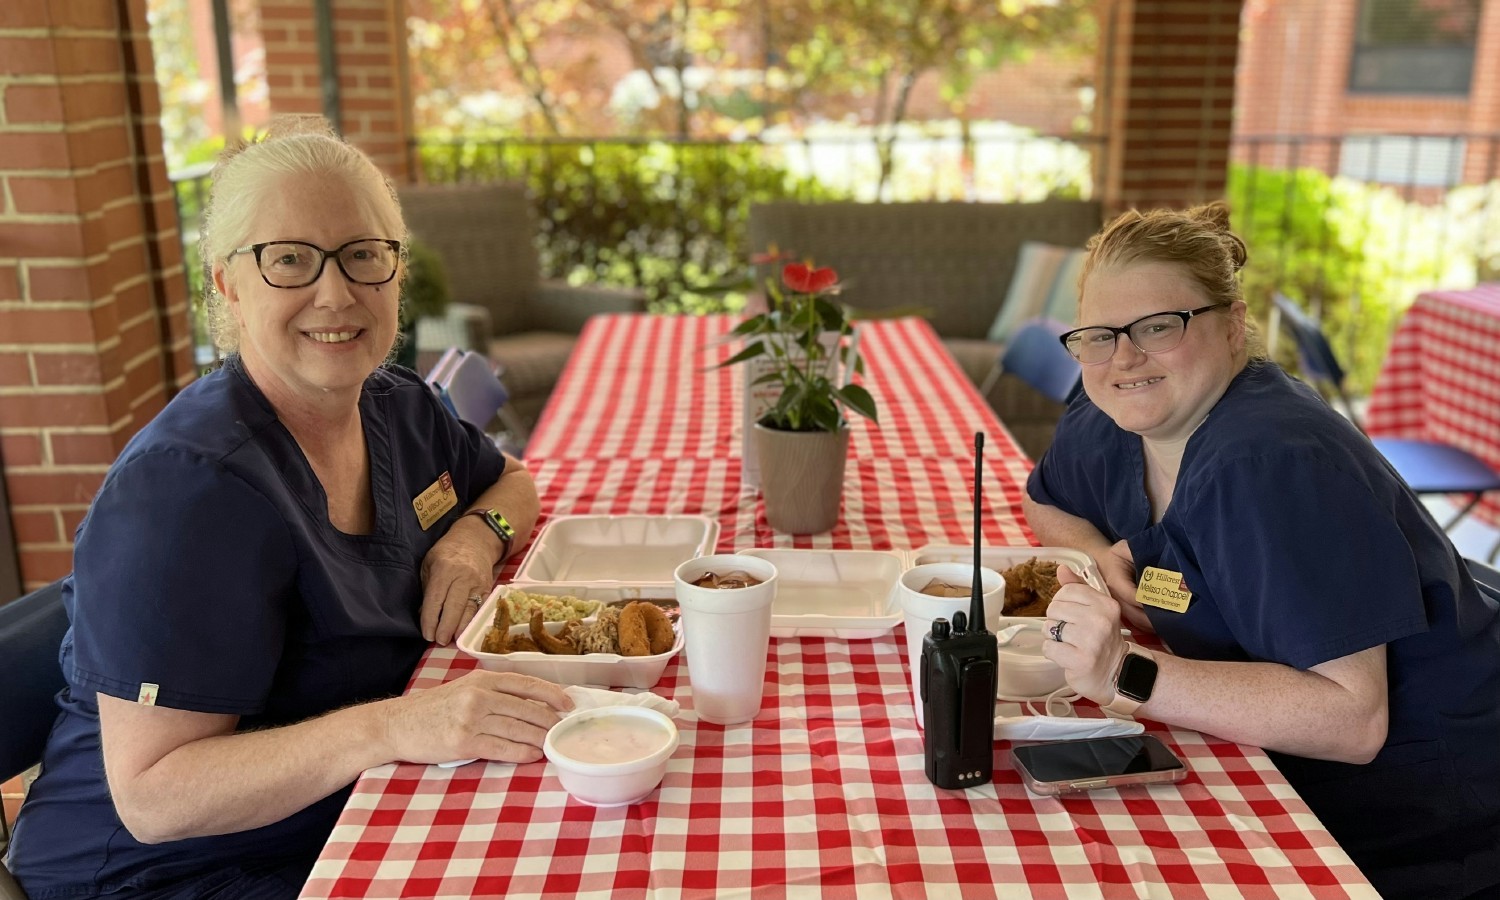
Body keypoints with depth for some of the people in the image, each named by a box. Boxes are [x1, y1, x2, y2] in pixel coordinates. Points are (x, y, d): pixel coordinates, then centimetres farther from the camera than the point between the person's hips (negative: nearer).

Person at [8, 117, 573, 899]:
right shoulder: (190, 485, -24)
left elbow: (510, 481, 19)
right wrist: (389, 727, -38)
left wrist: (475, 535, -4)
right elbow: (150, 795, -25)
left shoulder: (398, 408, -1)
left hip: (347, 822, 7)